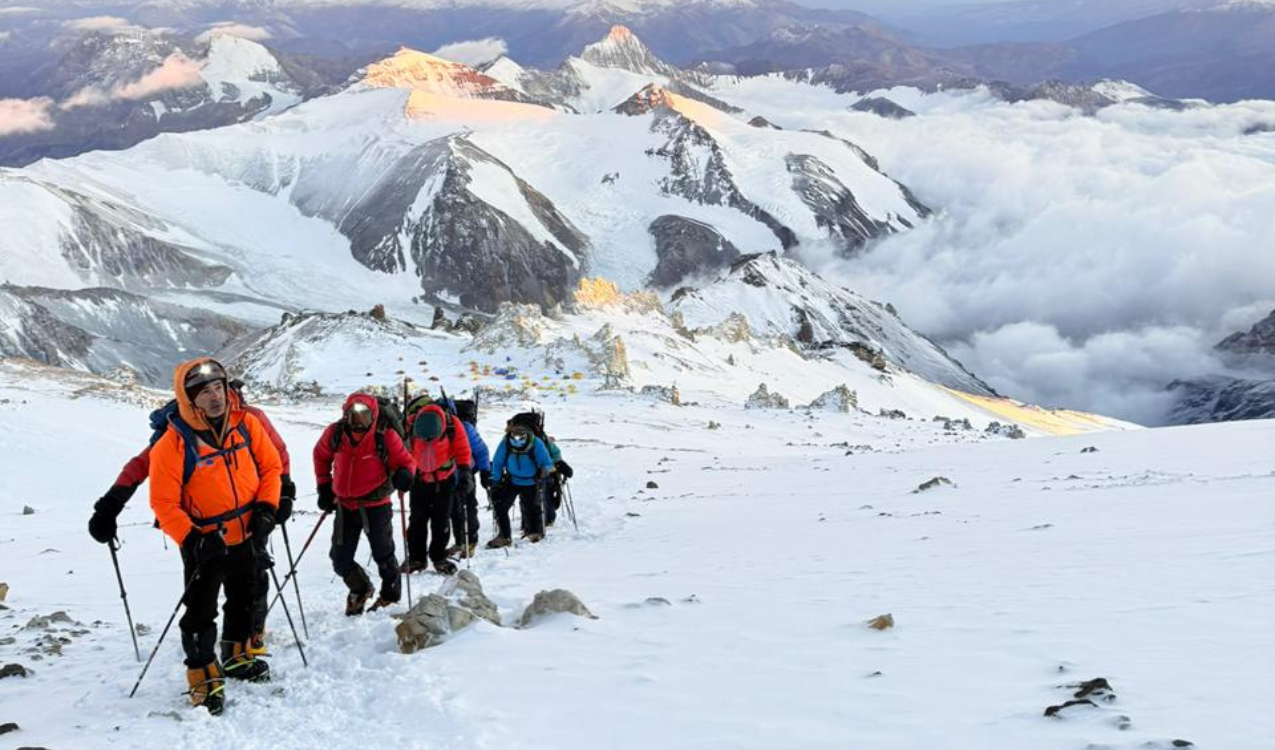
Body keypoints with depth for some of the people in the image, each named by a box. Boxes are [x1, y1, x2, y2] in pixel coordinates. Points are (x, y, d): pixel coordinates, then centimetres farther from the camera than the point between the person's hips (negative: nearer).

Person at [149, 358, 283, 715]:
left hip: (248, 537, 5)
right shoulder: (173, 442, -19)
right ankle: (204, 678, 13)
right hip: (204, 544, -5)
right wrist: (191, 539, -26)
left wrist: (266, 509, -9)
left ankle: (237, 657, 42)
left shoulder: (245, 424, -7)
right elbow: (164, 503, -17)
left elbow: (271, 466, 3)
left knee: (245, 600, 21)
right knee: (201, 613, -2)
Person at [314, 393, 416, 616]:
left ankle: (390, 595, 35)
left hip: (376, 505, -3)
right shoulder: (335, 433, -7)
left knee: (383, 555, 11)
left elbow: (405, 461, -6)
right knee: (340, 559, 9)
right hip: (345, 505, 3)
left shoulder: (385, 436, -15)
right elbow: (321, 455, 12)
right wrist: (324, 487, 12)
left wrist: (404, 475, -29)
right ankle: (360, 589, 38)